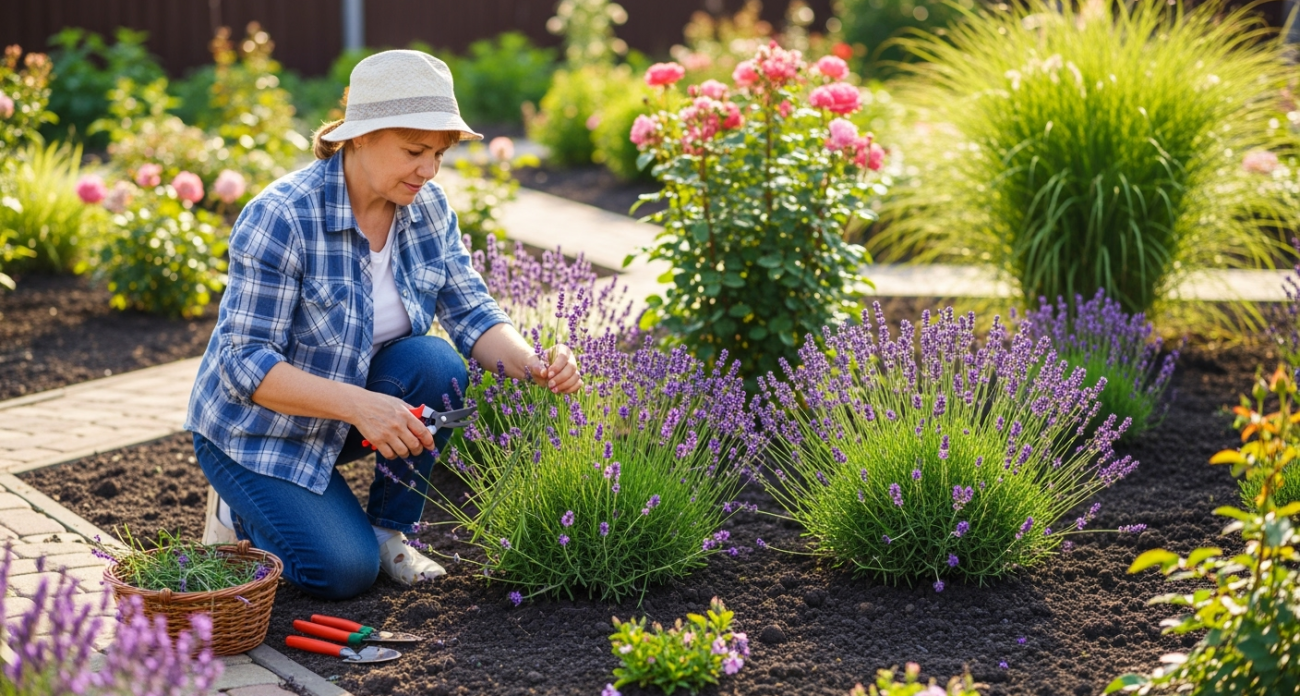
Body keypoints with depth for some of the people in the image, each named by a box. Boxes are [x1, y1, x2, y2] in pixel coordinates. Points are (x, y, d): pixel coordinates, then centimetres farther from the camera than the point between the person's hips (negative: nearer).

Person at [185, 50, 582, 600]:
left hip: (355, 397, 6)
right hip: (258, 425, -6)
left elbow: (472, 313, -9)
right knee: (346, 571, -21)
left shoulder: (426, 207, -9)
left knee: (435, 364, -25)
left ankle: (389, 530, -4)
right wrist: (360, 405, -41)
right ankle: (244, 510, 9)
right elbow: (245, 363, -29)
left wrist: (531, 364, -31)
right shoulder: (280, 218, -28)